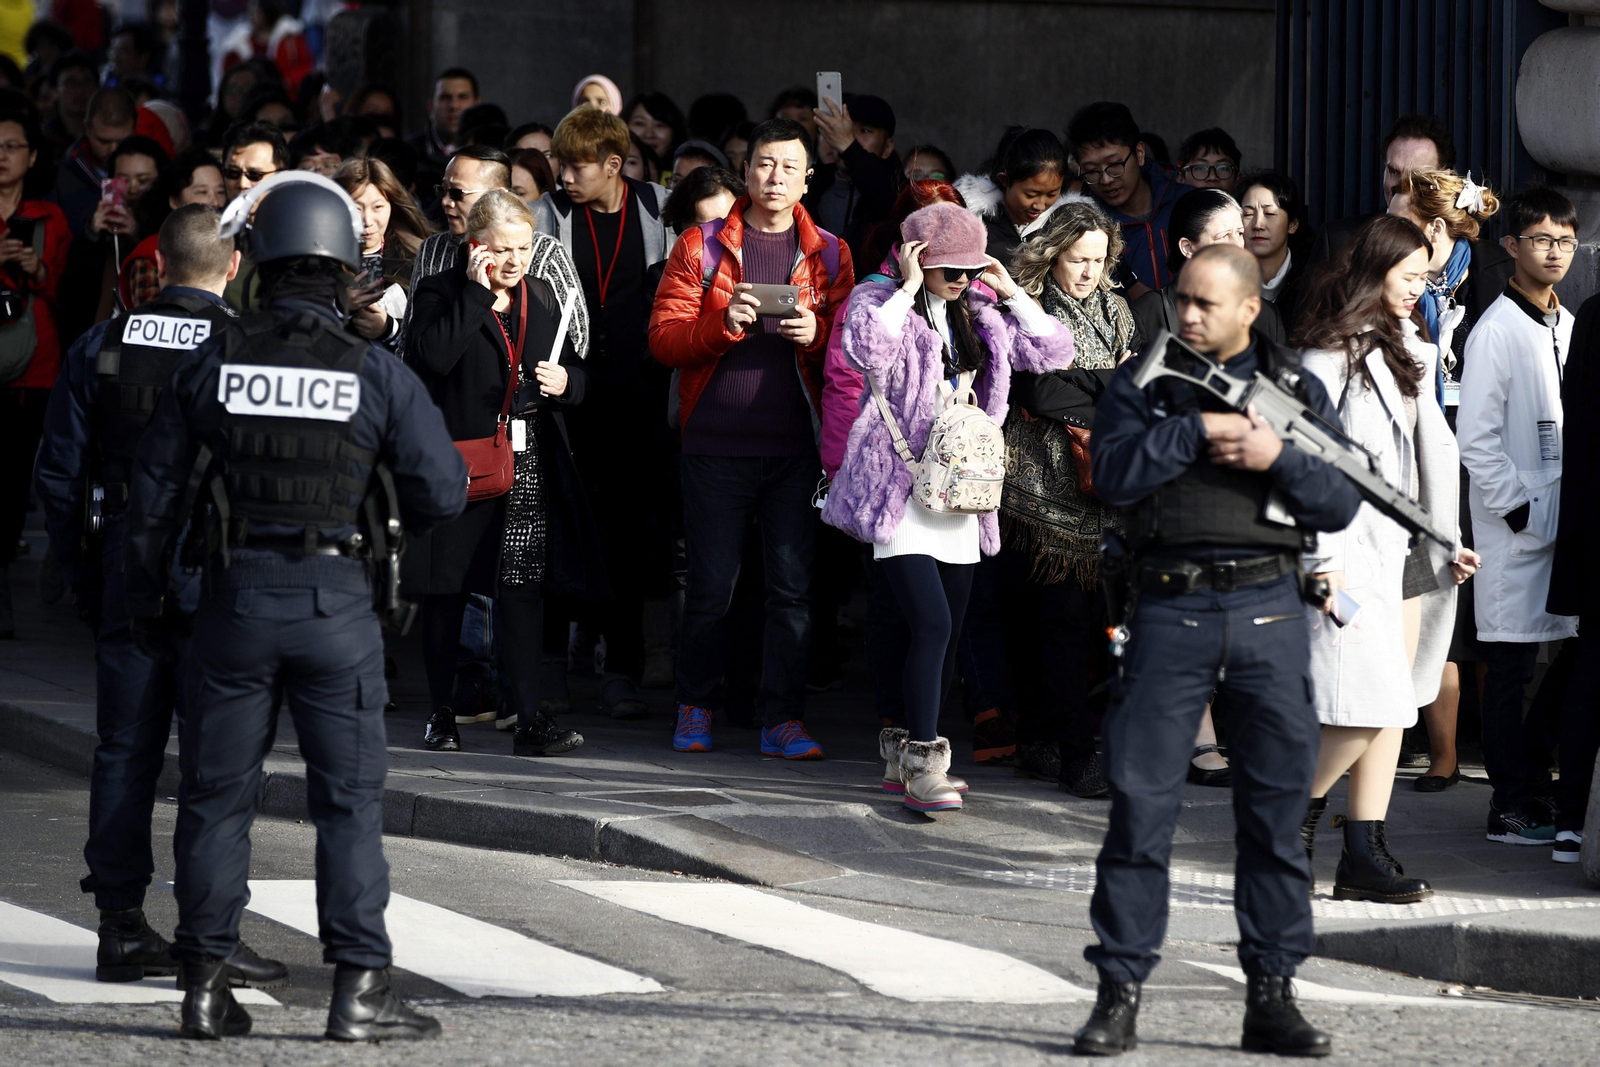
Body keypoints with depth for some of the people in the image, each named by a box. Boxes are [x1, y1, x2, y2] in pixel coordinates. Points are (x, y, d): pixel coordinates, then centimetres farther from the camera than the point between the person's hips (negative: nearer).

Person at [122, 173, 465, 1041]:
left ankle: (205, 986, 11)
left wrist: (145, 601, 16)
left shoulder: (209, 367, -1)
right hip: (336, 603, -1)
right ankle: (359, 988, 0)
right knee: (349, 799, 4)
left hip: (233, 603, 1)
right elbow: (443, 493, -2)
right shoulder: (378, 375, -4)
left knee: (216, 794, 9)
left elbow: (152, 495, 4)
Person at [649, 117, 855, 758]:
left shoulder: (828, 256, 10)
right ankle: (696, 707, 20)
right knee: (711, 585, 2)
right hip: (715, 446, -1)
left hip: (794, 446, 1)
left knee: (793, 585, -2)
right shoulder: (701, 248, 6)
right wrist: (724, 323, -17)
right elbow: (663, 338, -1)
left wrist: (816, 333, -14)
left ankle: (782, 720, 4)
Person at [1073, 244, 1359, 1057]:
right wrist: (1199, 429, -13)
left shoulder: (1296, 388, 11)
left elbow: (1340, 503, 5)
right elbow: (1113, 472, -9)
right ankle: (1120, 994, 2)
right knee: (1141, 806, -4)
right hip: (1170, 614, -2)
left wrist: (1277, 457, -11)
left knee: (1277, 810, 5)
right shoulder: (1144, 380, 7)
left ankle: (1270, 996, 12)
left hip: (1269, 614, 2)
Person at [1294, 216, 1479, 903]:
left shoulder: (1411, 348, 17)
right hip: (1354, 546, -8)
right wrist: (1324, 557, -16)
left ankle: (1365, 853, 6)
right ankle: (1296, 820, 3)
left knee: (1393, 707, 5)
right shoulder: (1333, 351, -7)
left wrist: (1445, 542, 17)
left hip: (1406, 546, 8)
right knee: (1369, 704, -14)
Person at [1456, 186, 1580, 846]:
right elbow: (1476, 439, -13)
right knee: (1513, 667, -3)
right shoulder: (1497, 331, -9)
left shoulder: (1569, 329, 15)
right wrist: (1521, 511, -14)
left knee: (1576, 655, 8)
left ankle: (1533, 786, 19)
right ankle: (1512, 807, 2)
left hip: (1568, 519, 7)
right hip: (1516, 527, -7)